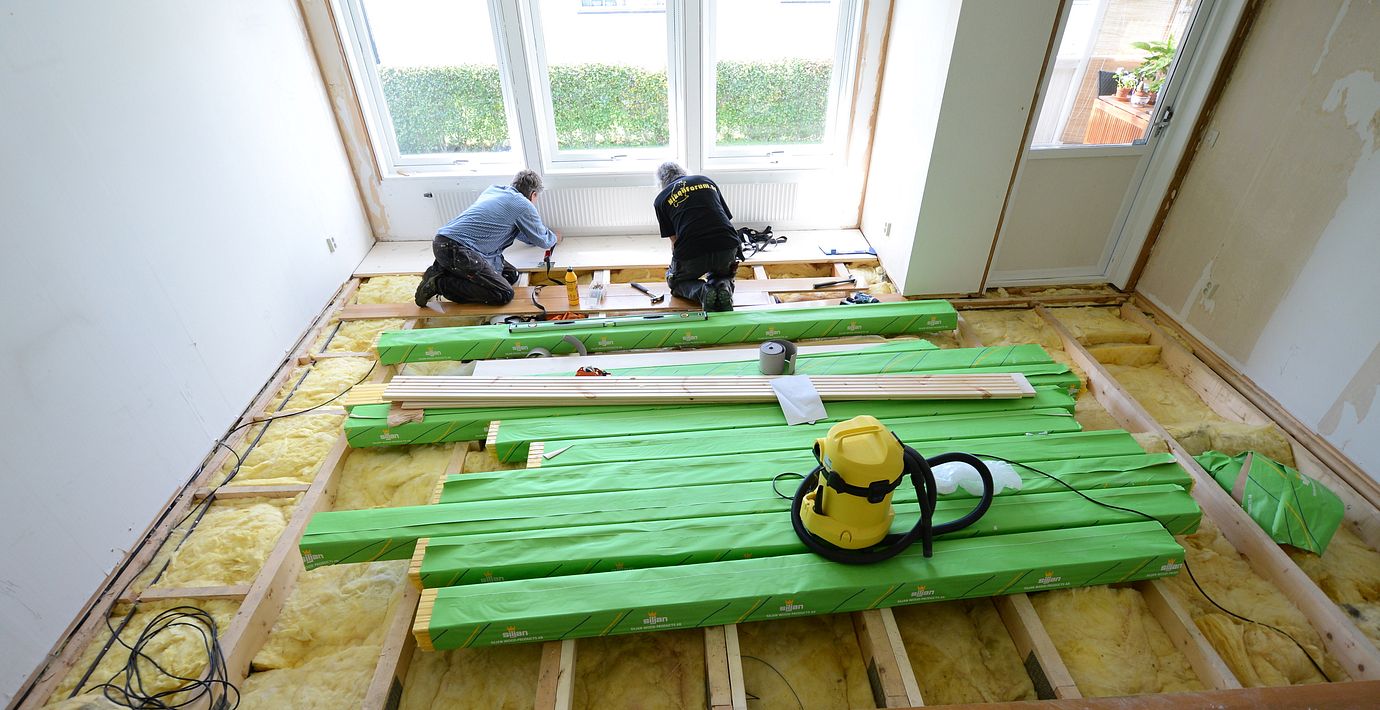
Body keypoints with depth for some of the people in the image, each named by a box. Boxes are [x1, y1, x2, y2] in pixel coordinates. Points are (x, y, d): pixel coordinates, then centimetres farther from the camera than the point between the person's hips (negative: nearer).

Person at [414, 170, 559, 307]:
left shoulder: (493, 189, 22)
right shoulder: (524, 205, -2)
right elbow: (543, 241, 11)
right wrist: (554, 238, 34)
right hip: (456, 249, -9)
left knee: (510, 274, 11)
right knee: (504, 294, -14)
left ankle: (442, 270, 10)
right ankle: (439, 283, -10)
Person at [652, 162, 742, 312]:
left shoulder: (661, 199, 14)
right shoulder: (706, 181, 22)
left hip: (691, 252, -3)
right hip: (727, 247, 3)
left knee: (676, 281, 30)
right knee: (722, 275, 37)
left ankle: (701, 291, -2)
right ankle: (723, 286, 1)